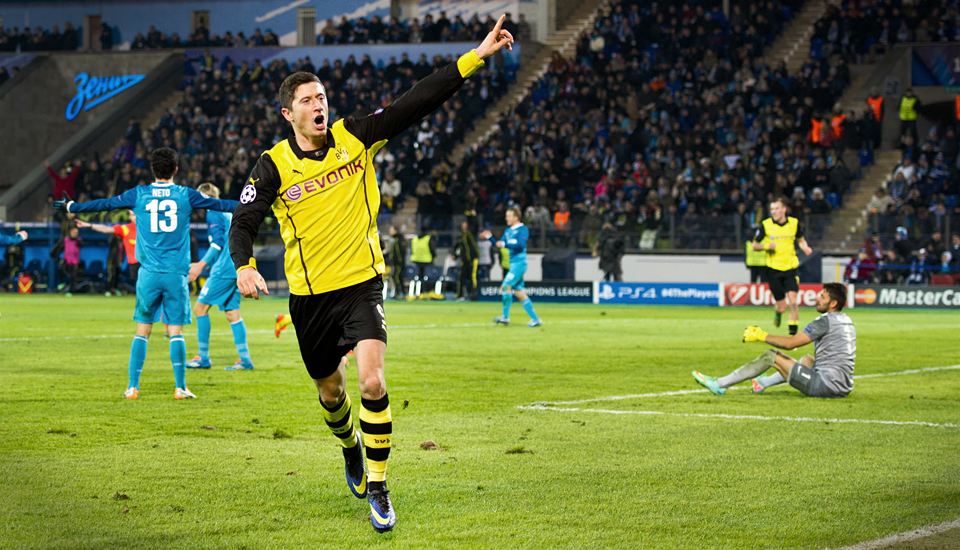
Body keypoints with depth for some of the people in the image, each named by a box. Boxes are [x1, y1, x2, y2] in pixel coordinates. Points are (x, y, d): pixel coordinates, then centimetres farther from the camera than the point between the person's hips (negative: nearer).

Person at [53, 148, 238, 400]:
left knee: (142, 330, 8)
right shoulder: (185, 195, 1)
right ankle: (180, 387, 0)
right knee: (176, 331, 3)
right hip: (176, 273, -1)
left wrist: (71, 207, 25)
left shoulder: (139, 194, 3)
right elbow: (218, 204, 10)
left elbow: (104, 204, 12)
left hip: (149, 273, 1)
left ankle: (133, 387, 7)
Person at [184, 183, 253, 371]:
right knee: (232, 312, 7)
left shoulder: (213, 213, -6)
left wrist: (201, 265, -15)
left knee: (200, 308, -3)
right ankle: (245, 359, 1)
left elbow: (218, 243, -16)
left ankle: (203, 358, -3)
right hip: (236, 269, 9)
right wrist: (203, 264, 29)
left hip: (224, 270, -9)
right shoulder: (228, 213, 21)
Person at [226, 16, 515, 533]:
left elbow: (417, 102, -7)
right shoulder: (273, 166, -6)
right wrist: (244, 266, -28)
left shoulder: (355, 137, -4)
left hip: (362, 282, -1)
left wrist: (476, 55, -12)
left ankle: (378, 490, -8)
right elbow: (244, 221, -6)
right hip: (310, 295, 1)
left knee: (372, 381, -20)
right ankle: (351, 447, 52)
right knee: (330, 391, 16)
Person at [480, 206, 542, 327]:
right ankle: (535, 318, 8)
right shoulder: (507, 231, 18)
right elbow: (500, 244, 20)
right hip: (513, 264, 9)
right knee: (519, 292, 6)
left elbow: (520, 245, -20)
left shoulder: (523, 230, -8)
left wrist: (505, 244, -23)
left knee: (506, 286, -17)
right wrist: (490, 238, 8)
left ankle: (505, 316, -12)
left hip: (519, 262, -9)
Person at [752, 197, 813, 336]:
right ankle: (777, 312, 40)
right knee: (782, 307, 2)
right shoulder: (765, 225, -4)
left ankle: (793, 333, -8)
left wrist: (806, 248, -4)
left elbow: (801, 240, 18)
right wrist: (768, 246, -16)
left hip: (790, 268, 1)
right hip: (773, 269, -1)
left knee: (793, 302, -16)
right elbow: (755, 246, 4)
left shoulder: (794, 223, 1)